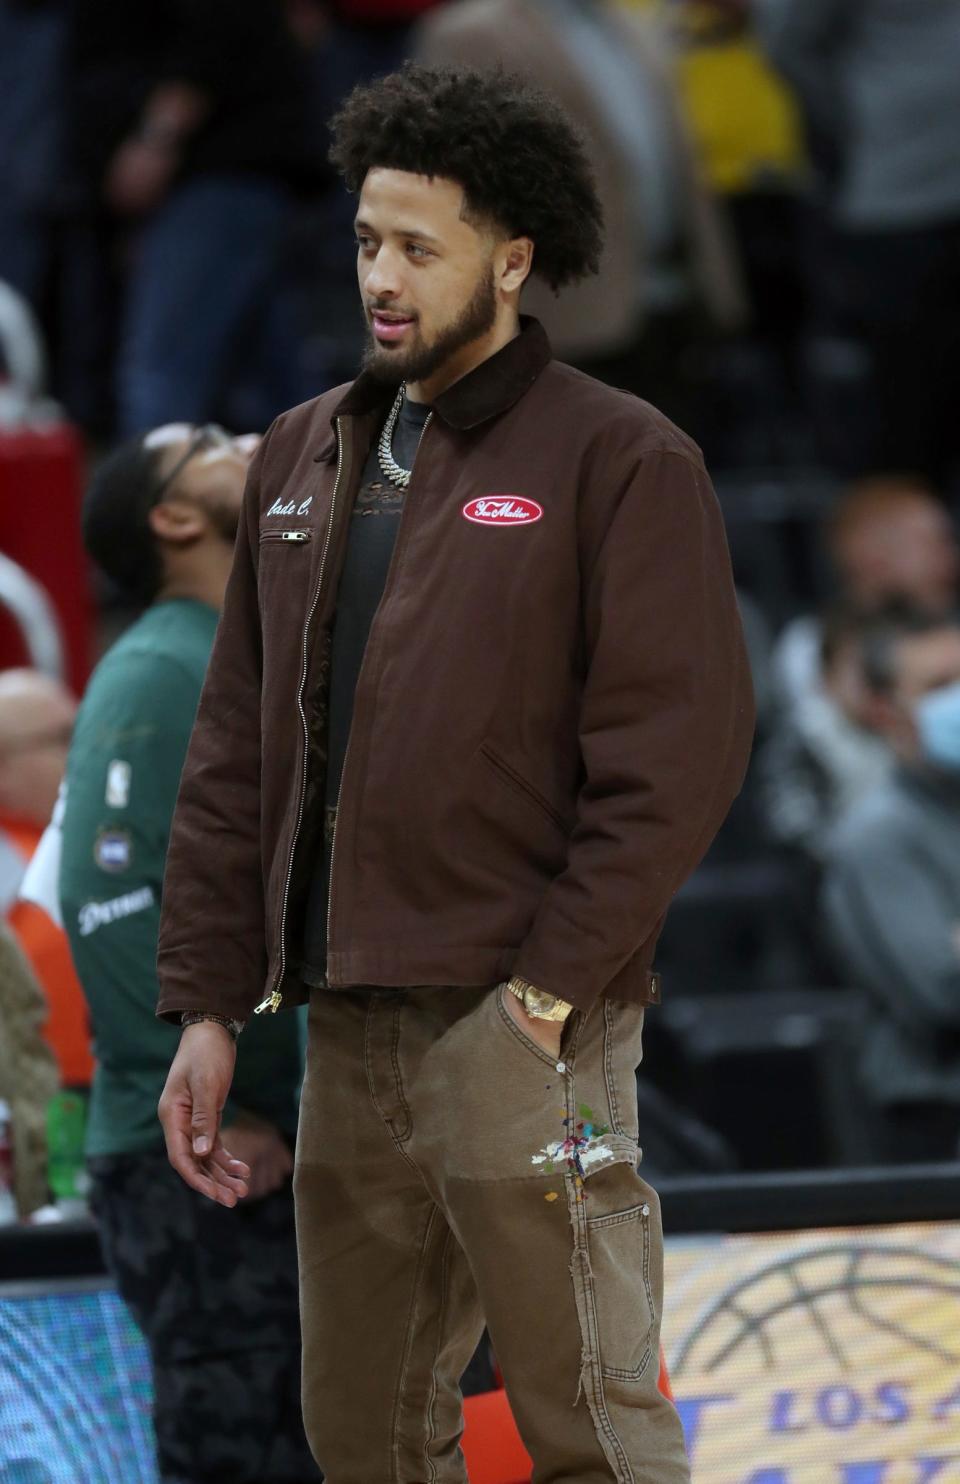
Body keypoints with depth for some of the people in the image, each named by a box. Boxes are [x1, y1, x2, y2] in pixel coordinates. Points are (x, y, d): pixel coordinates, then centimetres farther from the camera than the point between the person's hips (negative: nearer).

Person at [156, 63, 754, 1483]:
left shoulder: (619, 459, -4)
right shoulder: (305, 457, 15)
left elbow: (676, 752, -11)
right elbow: (236, 751, 16)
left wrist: (548, 991, -16)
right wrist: (208, 1003, 9)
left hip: (520, 1029, -7)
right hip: (348, 1032, 7)